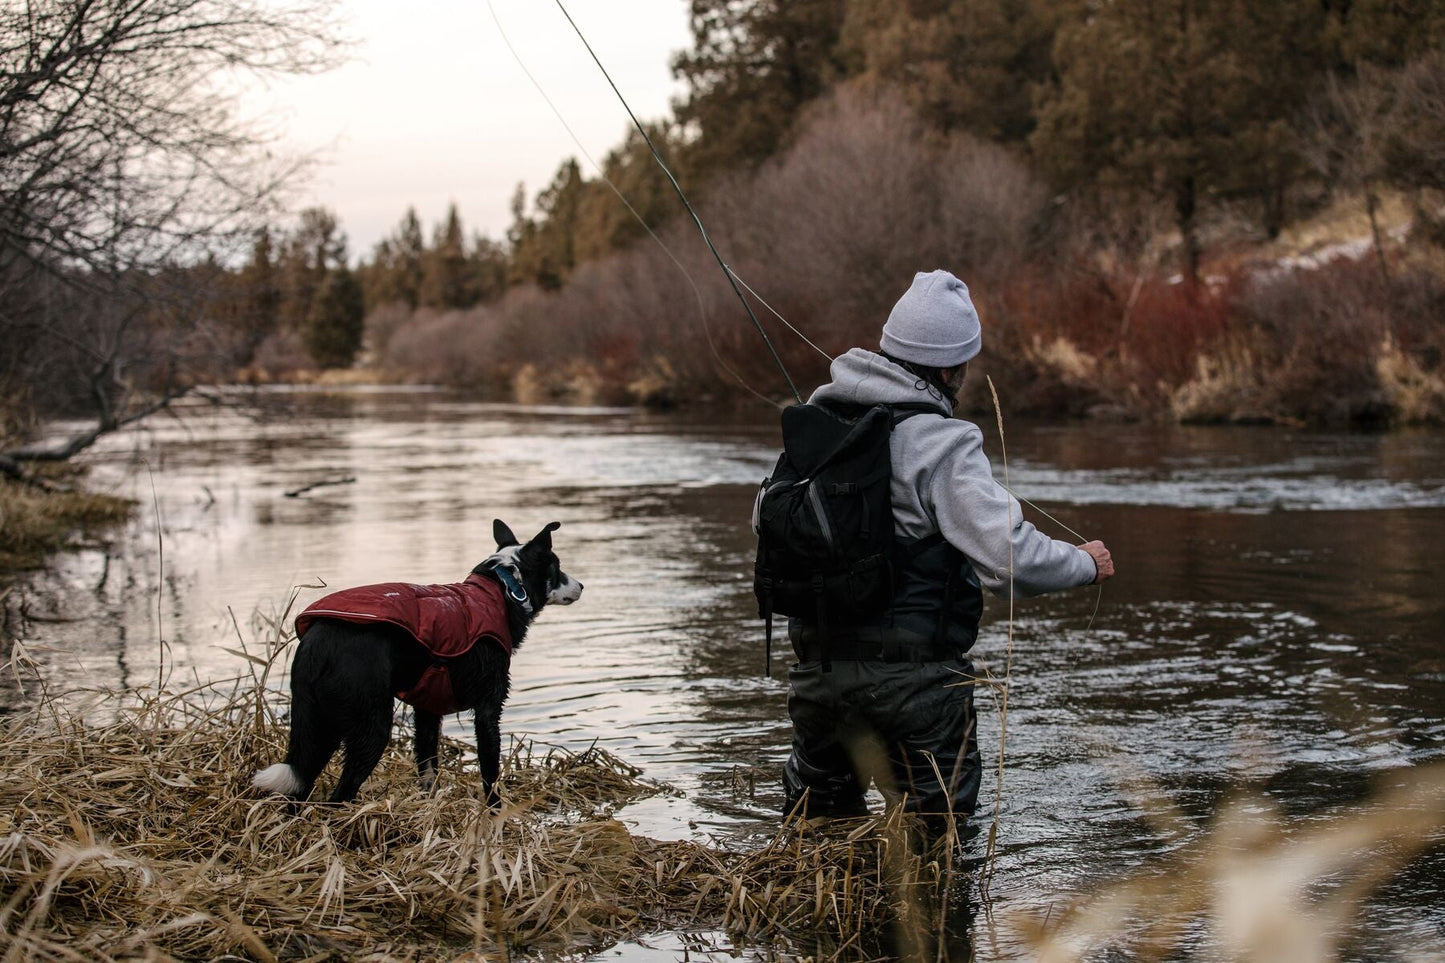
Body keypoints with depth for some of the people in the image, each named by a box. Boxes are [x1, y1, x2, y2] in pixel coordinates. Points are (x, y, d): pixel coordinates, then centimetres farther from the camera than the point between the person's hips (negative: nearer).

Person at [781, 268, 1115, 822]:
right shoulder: (941, 447, -18)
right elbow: (1011, 558, -21)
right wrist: (1086, 563, -3)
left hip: (817, 661, 7)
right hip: (911, 672, -6)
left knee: (819, 809, 25)